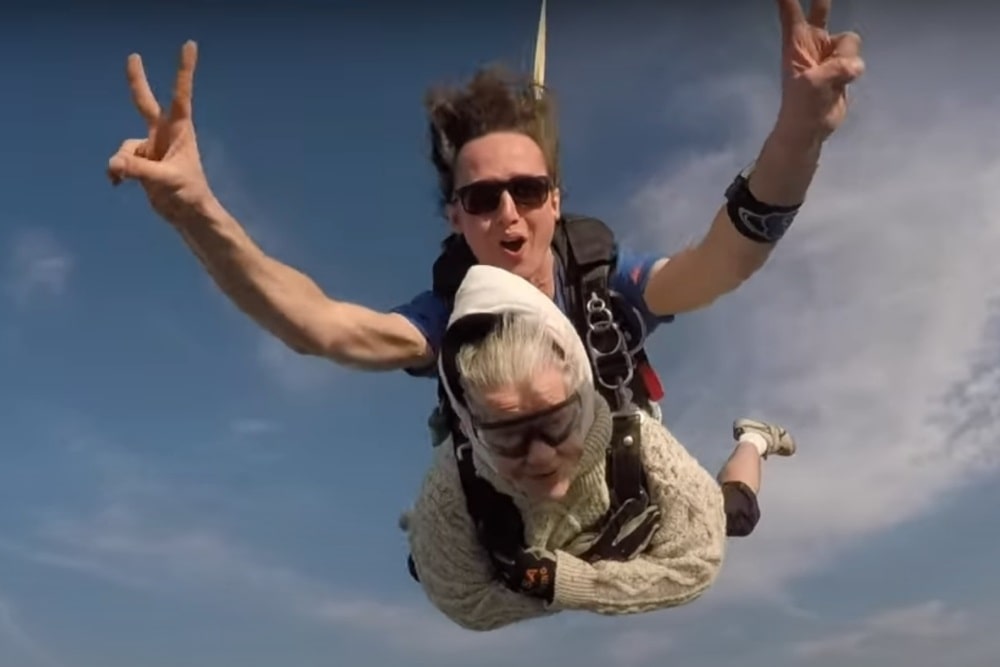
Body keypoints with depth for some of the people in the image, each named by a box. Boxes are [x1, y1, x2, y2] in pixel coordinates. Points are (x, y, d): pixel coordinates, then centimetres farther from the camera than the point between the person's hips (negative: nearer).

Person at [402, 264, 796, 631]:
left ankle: (754, 440, 53)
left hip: (636, 527, 0)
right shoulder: (453, 488, -44)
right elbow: (465, 603, -32)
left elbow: (695, 566, -35)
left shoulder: (640, 446, -46)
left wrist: (562, 580, -44)